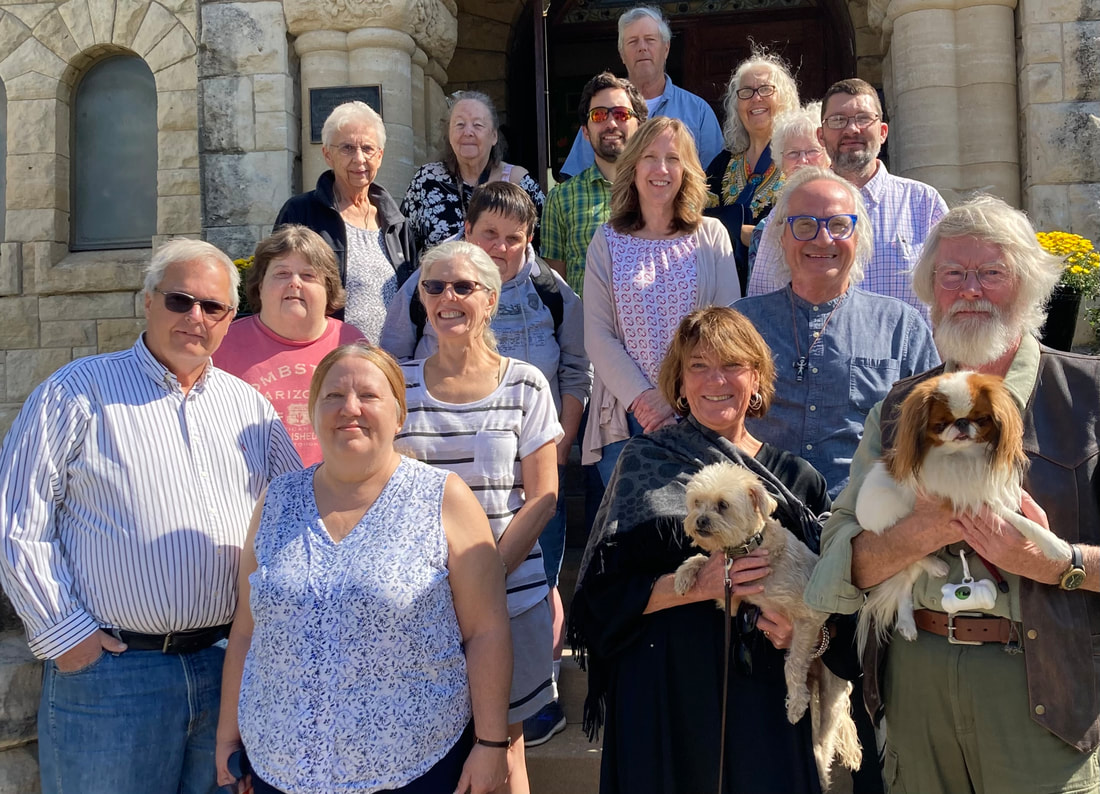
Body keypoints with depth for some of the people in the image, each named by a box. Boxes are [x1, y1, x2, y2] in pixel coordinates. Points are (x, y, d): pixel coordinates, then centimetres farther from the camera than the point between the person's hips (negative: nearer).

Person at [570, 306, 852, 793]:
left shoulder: (795, 478, 6)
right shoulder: (646, 462, 1)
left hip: (763, 699, 2)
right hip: (665, 692, -1)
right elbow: (605, 589, -6)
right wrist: (700, 585, -19)